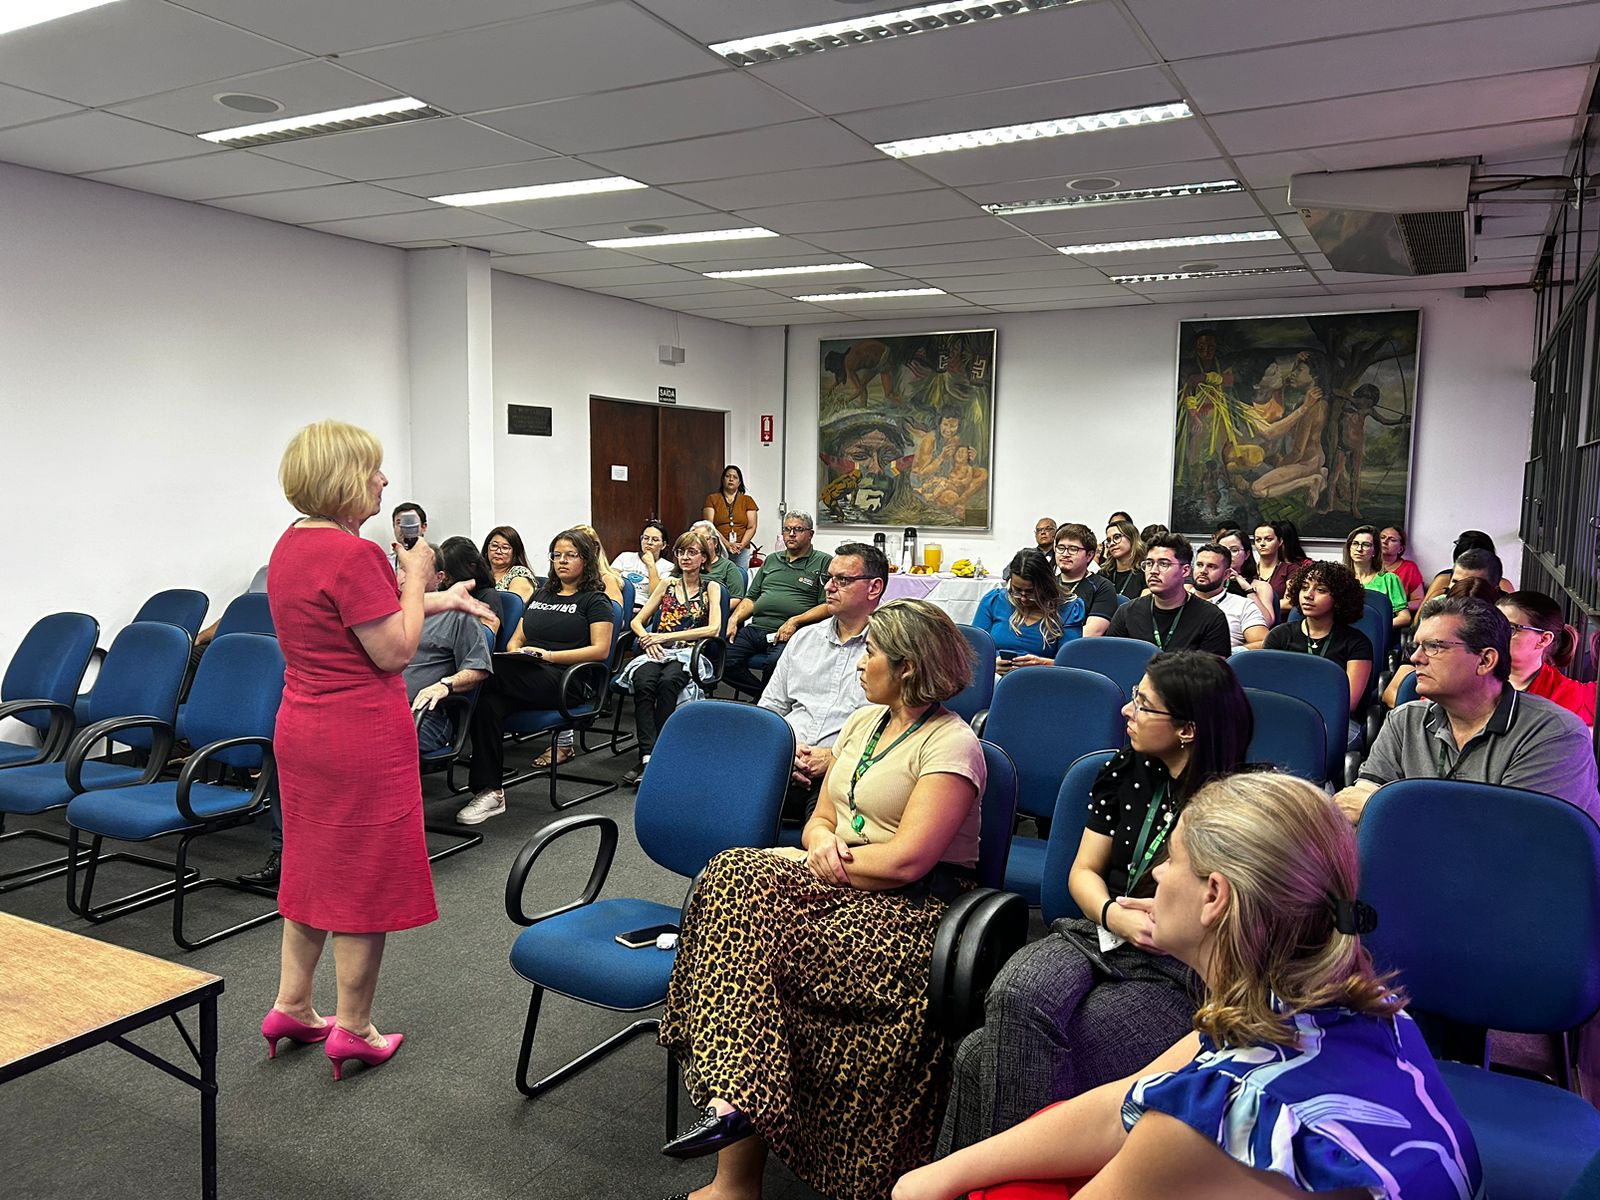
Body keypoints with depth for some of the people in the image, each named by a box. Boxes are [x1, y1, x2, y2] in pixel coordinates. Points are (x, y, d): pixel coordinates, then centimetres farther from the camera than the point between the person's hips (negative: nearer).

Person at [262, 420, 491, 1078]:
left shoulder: (291, 544, 8)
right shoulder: (353, 554, -22)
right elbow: (395, 650, -19)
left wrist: (443, 598, 18)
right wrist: (416, 575, -7)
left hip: (301, 728, 9)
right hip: (362, 737, -9)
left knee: (315, 864, 21)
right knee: (367, 876, 5)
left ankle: (291, 1007, 32)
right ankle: (353, 1030, 18)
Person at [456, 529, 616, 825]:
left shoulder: (596, 600, 10)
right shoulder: (540, 595, 30)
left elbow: (600, 650, -4)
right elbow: (517, 639, 27)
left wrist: (550, 656, -13)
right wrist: (516, 652, 2)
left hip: (565, 682, -5)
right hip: (526, 676, 5)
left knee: (490, 672, -31)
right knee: (489, 699, -31)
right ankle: (489, 791, -33)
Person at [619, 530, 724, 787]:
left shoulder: (711, 588, 13)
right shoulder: (667, 585, 22)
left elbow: (714, 629, -3)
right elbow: (637, 621, 18)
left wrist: (668, 636, -9)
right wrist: (648, 639, -7)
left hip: (689, 653, -2)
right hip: (659, 651, 3)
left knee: (668, 681, -37)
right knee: (643, 681, -33)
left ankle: (651, 755, -35)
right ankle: (648, 756, -41)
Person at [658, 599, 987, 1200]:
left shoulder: (950, 744, -10)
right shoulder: (863, 721, 16)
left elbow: (906, 861, -18)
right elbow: (820, 820, 17)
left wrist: (805, 858, -8)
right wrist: (823, 843, -8)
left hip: (909, 908, -7)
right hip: (835, 881, 7)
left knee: (745, 939, -27)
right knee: (737, 876, -22)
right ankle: (734, 1101, -24)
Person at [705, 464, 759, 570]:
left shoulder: (747, 500, 13)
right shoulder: (712, 499, 8)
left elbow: (751, 527, 6)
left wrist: (741, 545, -11)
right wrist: (727, 544, -14)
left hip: (741, 551, 1)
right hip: (717, 549, -1)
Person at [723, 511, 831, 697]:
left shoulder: (824, 562, 8)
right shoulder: (771, 560, 27)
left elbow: (828, 605, -2)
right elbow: (750, 598, 27)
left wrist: (795, 621, -13)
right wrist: (734, 619, 8)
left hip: (790, 633, -6)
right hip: (755, 628, 6)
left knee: (776, 662, -37)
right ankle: (762, 694, -4)